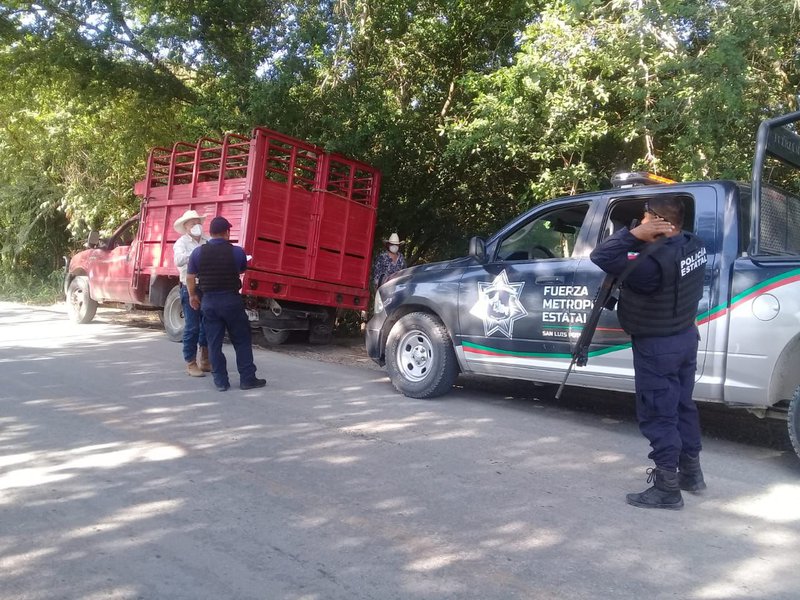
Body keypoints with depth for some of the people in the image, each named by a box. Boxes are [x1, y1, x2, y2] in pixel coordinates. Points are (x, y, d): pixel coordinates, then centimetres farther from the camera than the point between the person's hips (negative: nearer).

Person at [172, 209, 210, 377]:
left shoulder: (208, 242, 8)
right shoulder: (181, 243, -2)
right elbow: (179, 261, -22)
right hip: (190, 289, -4)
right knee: (192, 327, -1)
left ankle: (205, 361, 23)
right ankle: (191, 363, 8)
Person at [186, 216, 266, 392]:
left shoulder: (198, 252, -2)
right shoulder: (237, 252, -9)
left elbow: (190, 278, 3)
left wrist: (192, 296, 18)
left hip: (209, 302, 2)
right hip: (231, 300, -2)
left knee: (214, 343, 9)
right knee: (242, 341, 8)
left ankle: (220, 381, 12)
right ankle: (247, 379, 11)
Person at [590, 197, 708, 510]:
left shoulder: (655, 261, -31)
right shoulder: (693, 245, -3)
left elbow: (600, 258, -30)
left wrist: (634, 234, -28)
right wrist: (641, 236, -3)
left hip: (657, 346, -9)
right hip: (686, 336, 9)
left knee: (657, 416, 2)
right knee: (682, 405, 21)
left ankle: (667, 489, 11)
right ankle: (691, 471, 35)